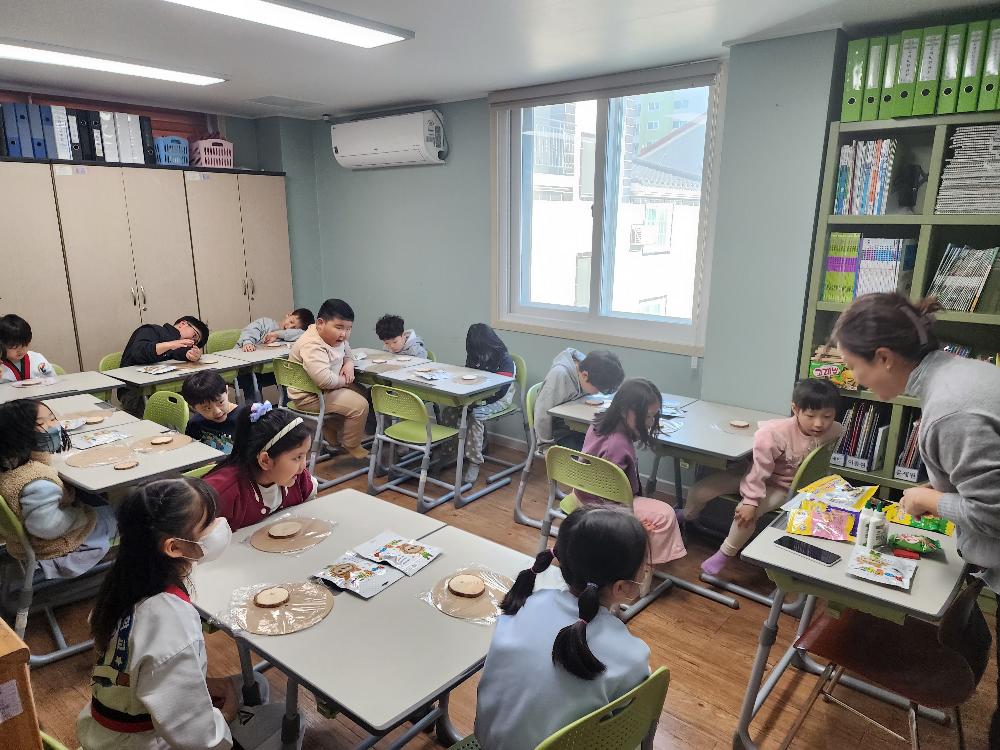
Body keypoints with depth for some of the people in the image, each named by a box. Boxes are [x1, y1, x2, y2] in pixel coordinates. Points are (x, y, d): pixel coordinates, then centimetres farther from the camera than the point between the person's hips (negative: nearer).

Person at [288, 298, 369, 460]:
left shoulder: (337, 338, 1)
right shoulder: (312, 346, -29)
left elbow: (347, 354, 21)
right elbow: (325, 379, -40)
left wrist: (349, 364, -4)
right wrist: (344, 380, -20)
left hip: (327, 388, 10)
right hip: (309, 397, -10)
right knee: (359, 405, -15)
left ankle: (331, 429, 24)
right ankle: (351, 446, 6)